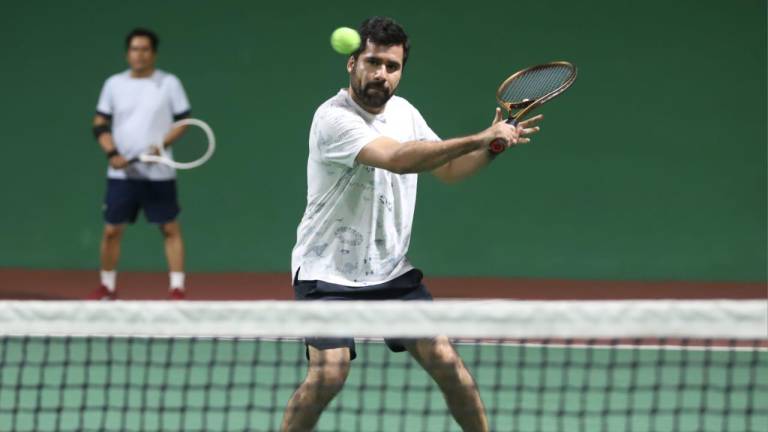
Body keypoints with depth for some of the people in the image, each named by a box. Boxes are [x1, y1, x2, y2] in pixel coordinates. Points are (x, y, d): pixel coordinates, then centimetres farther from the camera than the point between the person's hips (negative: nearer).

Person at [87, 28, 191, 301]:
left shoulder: (169, 83, 0)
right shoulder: (114, 84, 6)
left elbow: (185, 121, 0)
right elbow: (100, 125, 6)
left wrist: (162, 145, -16)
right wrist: (112, 153, -10)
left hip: (159, 174, -2)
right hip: (121, 173, 2)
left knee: (171, 229, -2)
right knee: (112, 230, 3)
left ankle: (177, 289, 1)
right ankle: (107, 287, 17)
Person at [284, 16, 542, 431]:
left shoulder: (404, 112, 5)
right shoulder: (334, 118, -19)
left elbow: (449, 168, 18)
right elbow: (397, 159, -34)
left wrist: (494, 144, -2)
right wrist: (478, 138, -34)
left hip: (392, 271, 6)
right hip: (328, 272, -6)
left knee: (444, 360, -4)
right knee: (328, 372, -19)